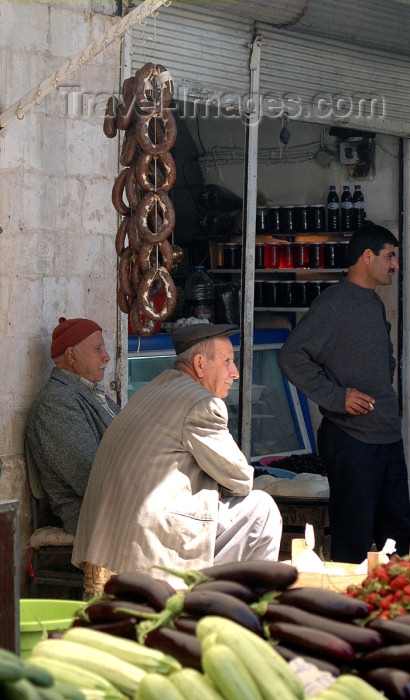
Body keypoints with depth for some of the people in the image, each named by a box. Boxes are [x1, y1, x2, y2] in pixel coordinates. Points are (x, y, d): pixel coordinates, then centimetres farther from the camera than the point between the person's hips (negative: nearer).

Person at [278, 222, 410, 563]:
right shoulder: (333, 303, -11)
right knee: (354, 539, -3)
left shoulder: (376, 303, 17)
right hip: (353, 439, -9)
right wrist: (337, 396, -17)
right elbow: (291, 357, -17)